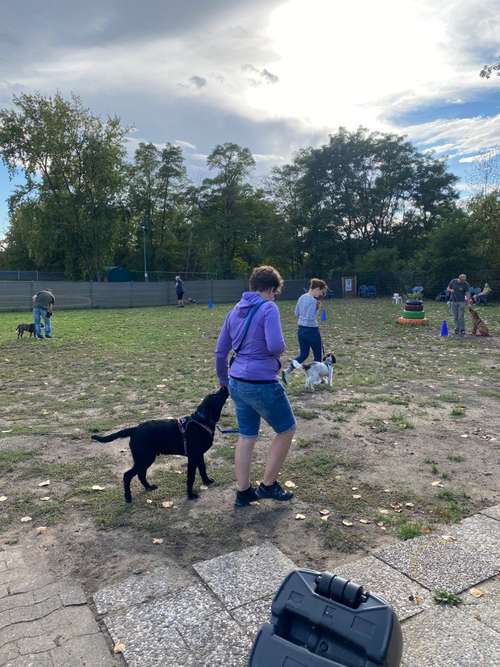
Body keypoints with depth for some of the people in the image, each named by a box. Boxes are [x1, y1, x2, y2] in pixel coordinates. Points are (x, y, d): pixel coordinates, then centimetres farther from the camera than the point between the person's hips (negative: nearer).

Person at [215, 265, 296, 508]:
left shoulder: (235, 310, 11)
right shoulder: (268, 308, -12)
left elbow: (220, 351, 14)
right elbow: (275, 346, -24)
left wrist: (223, 380, 26)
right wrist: (280, 350, 0)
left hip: (237, 383, 8)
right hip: (261, 383, -7)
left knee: (246, 436, 18)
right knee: (286, 430, 13)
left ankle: (243, 492, 27)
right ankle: (268, 485, 21)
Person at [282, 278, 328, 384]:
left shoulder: (302, 297, 5)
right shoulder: (313, 301, -21)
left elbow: (296, 313, 13)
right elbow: (310, 318, -26)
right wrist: (317, 308, -11)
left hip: (301, 330, 8)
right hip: (311, 331, -8)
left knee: (303, 354, 17)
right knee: (318, 355, 13)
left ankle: (287, 371, 0)